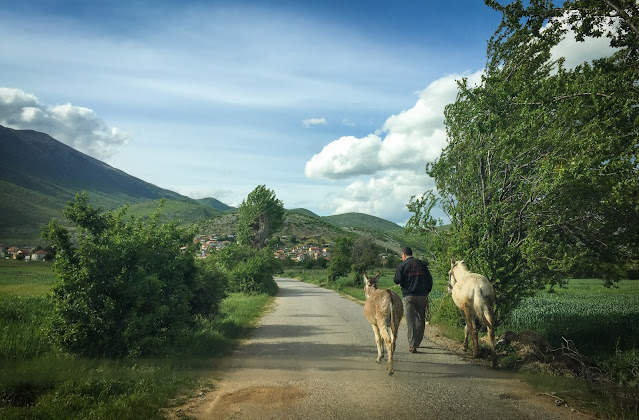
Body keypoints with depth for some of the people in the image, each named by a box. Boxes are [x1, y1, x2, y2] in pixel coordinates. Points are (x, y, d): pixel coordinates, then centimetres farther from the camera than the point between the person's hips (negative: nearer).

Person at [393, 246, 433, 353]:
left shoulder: (402, 265, -3)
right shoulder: (422, 264, 9)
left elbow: (397, 280, -9)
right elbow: (429, 279, 9)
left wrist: (395, 279, 14)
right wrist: (427, 292, 15)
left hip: (409, 296, -3)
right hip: (422, 295, 4)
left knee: (410, 320, 0)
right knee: (420, 320, 16)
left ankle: (412, 345, -4)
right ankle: (417, 342, 25)